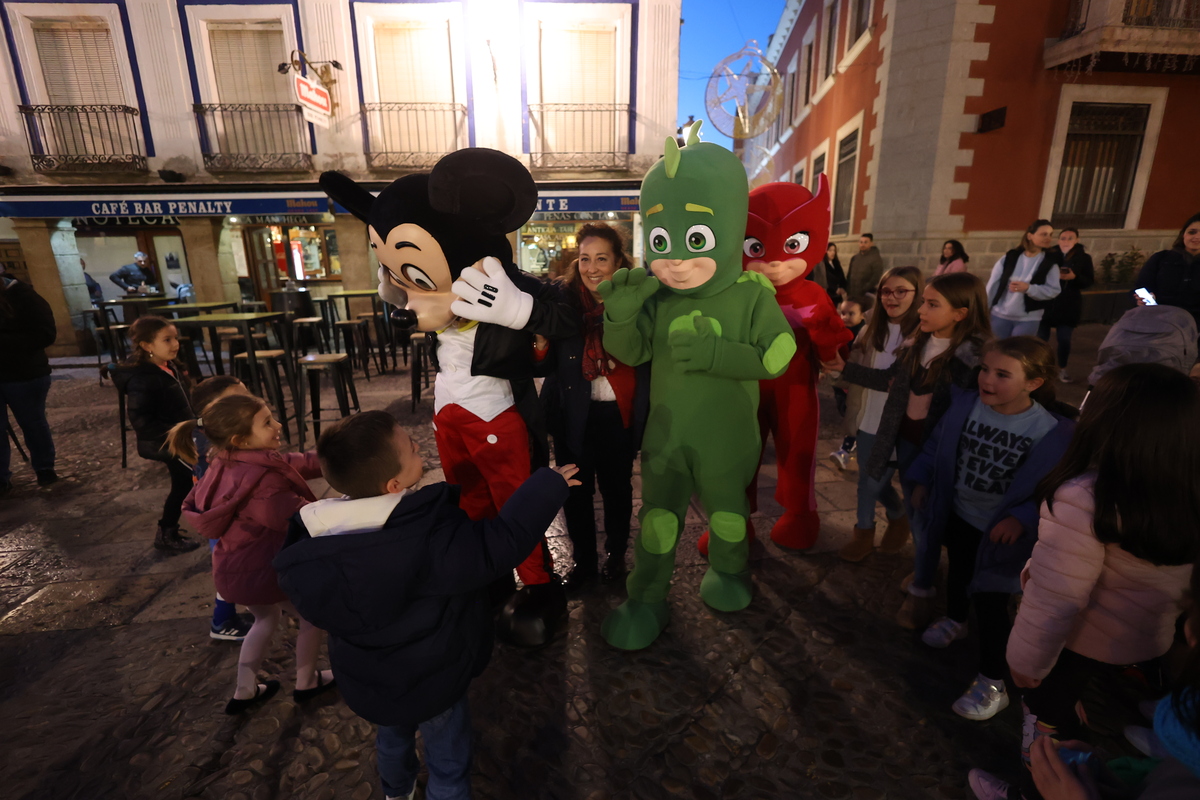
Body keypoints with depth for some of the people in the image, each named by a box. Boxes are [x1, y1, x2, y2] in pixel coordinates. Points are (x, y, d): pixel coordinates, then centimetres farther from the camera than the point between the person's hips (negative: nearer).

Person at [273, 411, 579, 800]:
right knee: (449, 764, 21)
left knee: (393, 735, 36)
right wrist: (549, 485, -23)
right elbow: (498, 544, -32)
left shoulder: (310, 542, -19)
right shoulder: (428, 539, -39)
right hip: (430, 681, -6)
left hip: (366, 680, 7)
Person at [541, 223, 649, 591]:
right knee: (575, 491, 12)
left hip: (618, 415, -1)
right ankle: (584, 560, 36)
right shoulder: (563, 301, -4)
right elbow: (550, 363, -2)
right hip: (572, 414, 1)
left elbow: (647, 361, -6)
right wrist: (539, 348, -20)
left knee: (616, 487, 17)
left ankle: (615, 553, 42)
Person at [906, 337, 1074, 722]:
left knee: (989, 602, 4)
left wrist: (1022, 518, -25)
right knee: (958, 573, 28)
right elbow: (937, 445, 2)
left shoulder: (1052, 431, -24)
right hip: (957, 517, 5)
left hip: (999, 531, -4)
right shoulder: (964, 405, -13)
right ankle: (955, 621, 58)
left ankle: (992, 682, 24)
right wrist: (921, 481, 2)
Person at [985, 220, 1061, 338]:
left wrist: (1028, 288, -23)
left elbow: (1053, 290, -7)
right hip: (1000, 315, 1)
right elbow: (993, 284, -1)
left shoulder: (1050, 262, -2)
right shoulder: (1010, 257, -1)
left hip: (1028, 319, -1)